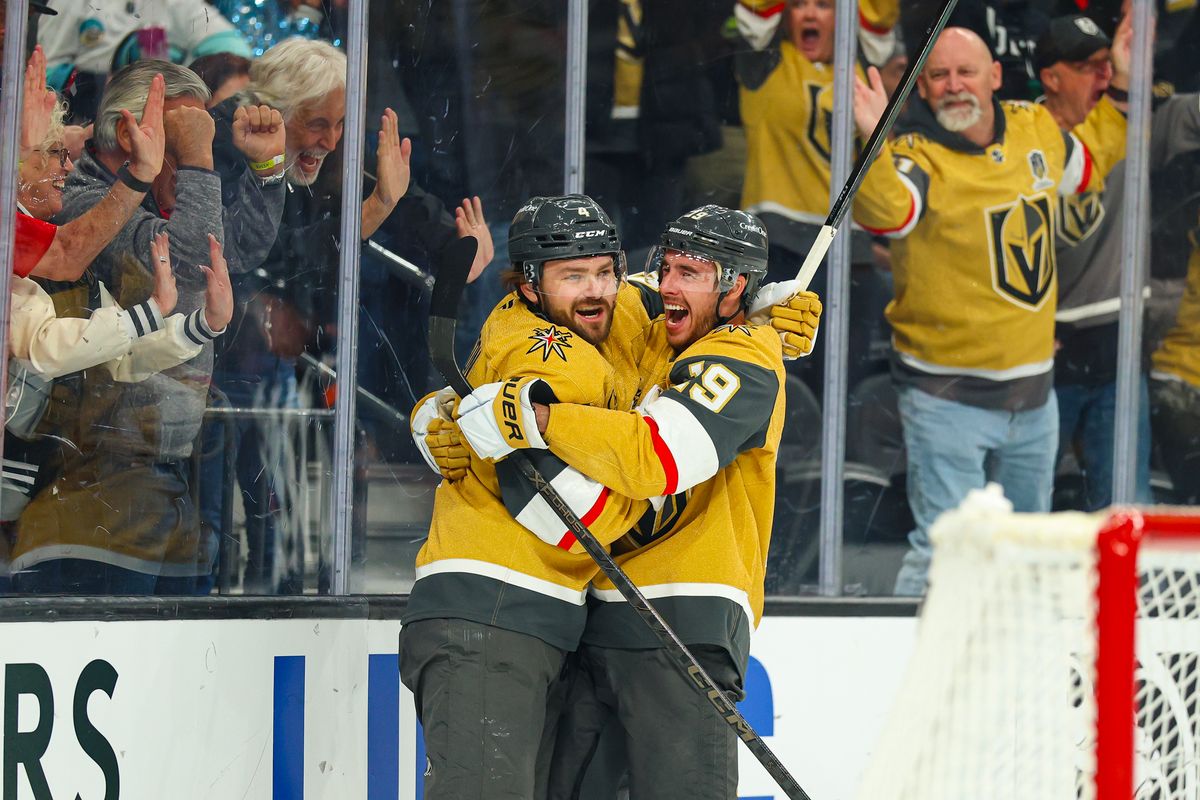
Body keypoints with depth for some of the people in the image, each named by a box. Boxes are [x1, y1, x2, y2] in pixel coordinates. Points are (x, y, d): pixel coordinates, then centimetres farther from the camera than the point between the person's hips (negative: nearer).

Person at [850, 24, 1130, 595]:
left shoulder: (1037, 131, 4)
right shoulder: (916, 157, -15)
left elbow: (1087, 162, 27)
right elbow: (885, 212, -37)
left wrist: (1121, 92, 20)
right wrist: (875, 147, -53)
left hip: (1033, 392, 6)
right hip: (947, 397, -6)